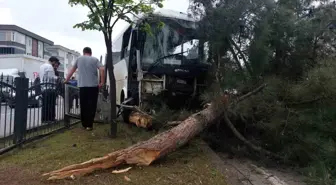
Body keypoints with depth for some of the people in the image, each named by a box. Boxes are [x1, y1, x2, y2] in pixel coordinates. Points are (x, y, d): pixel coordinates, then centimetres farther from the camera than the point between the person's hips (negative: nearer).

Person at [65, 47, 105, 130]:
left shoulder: (79, 59, 13)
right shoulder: (95, 59, 6)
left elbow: (72, 70, 19)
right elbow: (102, 69, -8)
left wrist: (66, 80, 29)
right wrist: (102, 82, -2)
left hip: (82, 86, 2)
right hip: (93, 86, -2)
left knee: (83, 106, 11)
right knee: (91, 105, 1)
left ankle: (84, 124, 18)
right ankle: (89, 125, 0)